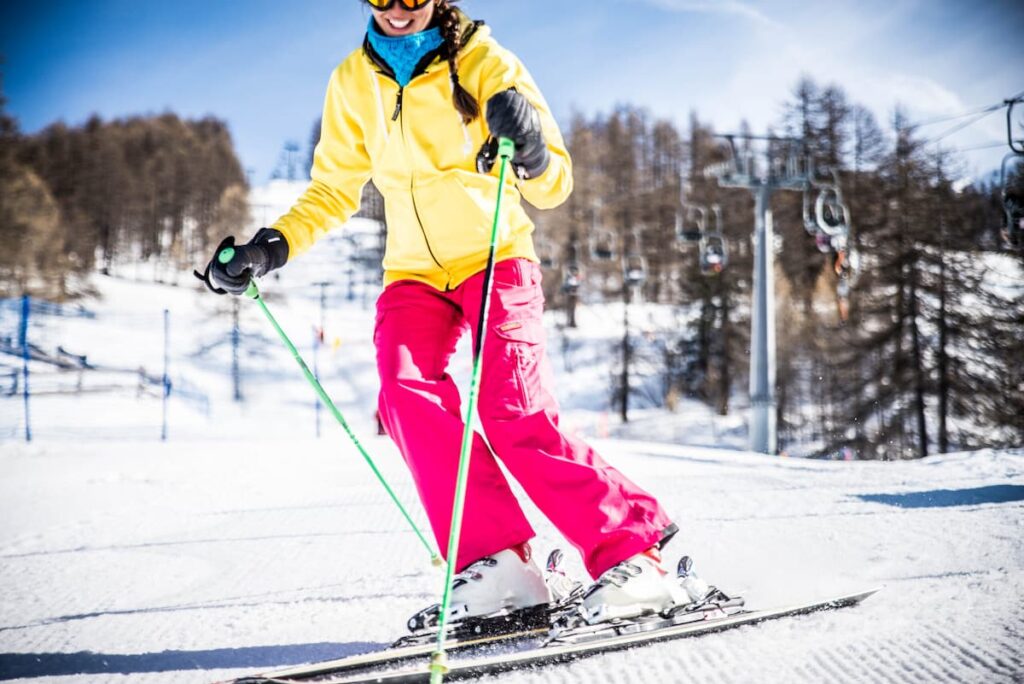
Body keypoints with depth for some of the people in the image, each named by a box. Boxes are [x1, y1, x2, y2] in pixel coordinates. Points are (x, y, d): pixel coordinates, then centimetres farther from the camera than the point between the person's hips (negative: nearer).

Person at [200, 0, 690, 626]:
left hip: (496, 257, -3)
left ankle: (631, 552, -11)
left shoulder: (483, 61, -5)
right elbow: (333, 191, 15)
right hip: (414, 272, 4)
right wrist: (270, 249, 0)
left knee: (512, 415, -21)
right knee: (406, 391, -24)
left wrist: (530, 154, -31)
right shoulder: (353, 83, 6)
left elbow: (555, 185, -8)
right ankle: (496, 563, -23)